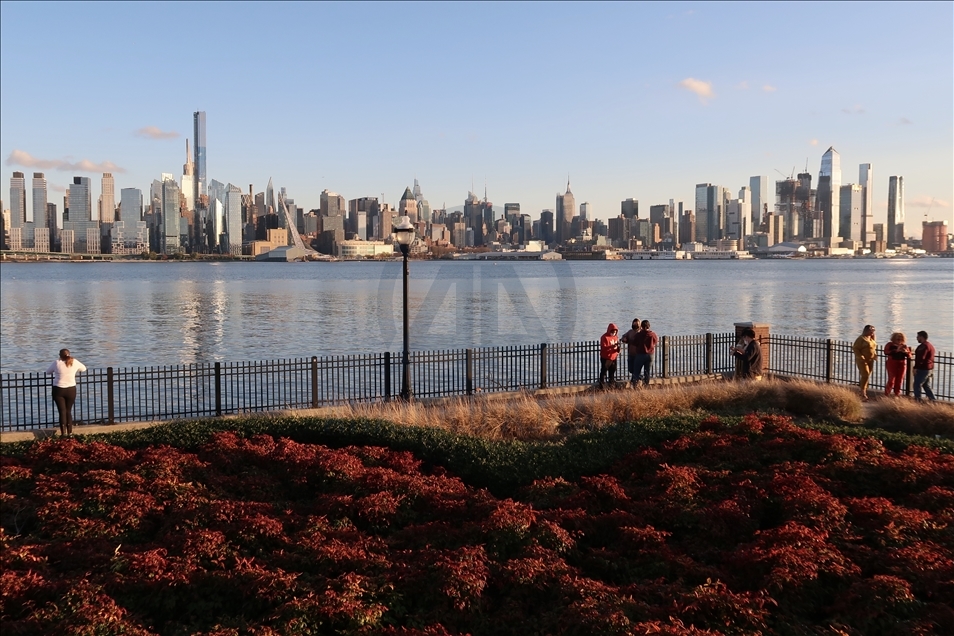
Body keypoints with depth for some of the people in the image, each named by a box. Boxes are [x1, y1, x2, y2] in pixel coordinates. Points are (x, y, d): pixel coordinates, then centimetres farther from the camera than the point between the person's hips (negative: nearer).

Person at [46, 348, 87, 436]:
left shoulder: (57, 362, -9)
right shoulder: (74, 362, -4)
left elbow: (48, 372, 6)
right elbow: (84, 368, 15)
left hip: (58, 390, -2)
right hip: (71, 390, 2)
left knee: (62, 411, 2)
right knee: (68, 411, 14)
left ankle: (63, 432, -3)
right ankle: (70, 432, 14)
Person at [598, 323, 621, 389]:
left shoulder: (615, 337, 13)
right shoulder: (604, 337, -9)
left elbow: (617, 348, 18)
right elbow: (603, 347, -19)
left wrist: (618, 348, -7)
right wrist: (612, 346, -30)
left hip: (613, 358, 7)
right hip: (605, 359, -7)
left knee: (612, 374, 13)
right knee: (603, 372, -5)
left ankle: (612, 386, 21)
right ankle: (601, 386, -2)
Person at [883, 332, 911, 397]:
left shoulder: (904, 346, 8)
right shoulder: (890, 345, -2)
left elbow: (909, 356, 6)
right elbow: (886, 352, -19)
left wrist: (906, 352, -16)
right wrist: (896, 350, -24)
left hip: (902, 364, 4)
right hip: (892, 363, -4)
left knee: (899, 380, 4)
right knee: (891, 380, -8)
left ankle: (897, 394, 13)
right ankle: (887, 394, 3)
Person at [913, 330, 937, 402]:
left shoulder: (923, 346, -16)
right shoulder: (930, 345, 17)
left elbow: (921, 358, -24)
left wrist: (915, 367, -22)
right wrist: (932, 371, 26)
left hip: (923, 369, -10)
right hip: (929, 369, 10)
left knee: (917, 384, -3)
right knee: (926, 386, 15)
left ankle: (917, 400, -2)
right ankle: (933, 400, 12)